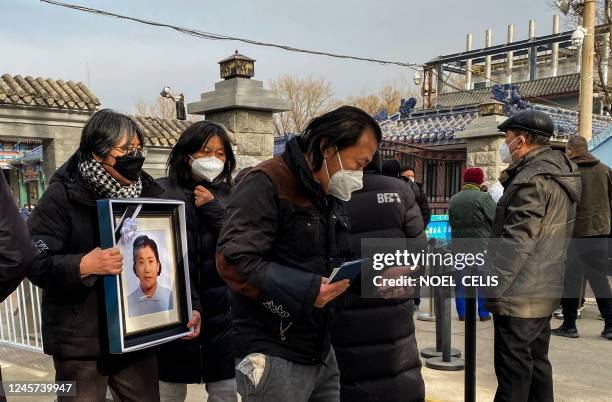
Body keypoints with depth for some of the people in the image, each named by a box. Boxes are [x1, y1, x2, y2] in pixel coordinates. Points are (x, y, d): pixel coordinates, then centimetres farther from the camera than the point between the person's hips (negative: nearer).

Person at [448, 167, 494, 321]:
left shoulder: (453, 199, 4)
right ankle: (483, 313, 13)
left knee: (461, 280, 10)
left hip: (459, 245, 4)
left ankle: (462, 312, 15)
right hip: (481, 246, -4)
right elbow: (496, 219, -11)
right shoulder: (483, 197, -13)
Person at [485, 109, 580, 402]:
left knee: (513, 369, -2)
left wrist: (491, 287, -20)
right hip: (543, 290, 10)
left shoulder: (533, 178, -19)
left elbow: (517, 241, -24)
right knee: (536, 361, 18)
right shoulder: (555, 171, 12)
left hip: (519, 293, -10)